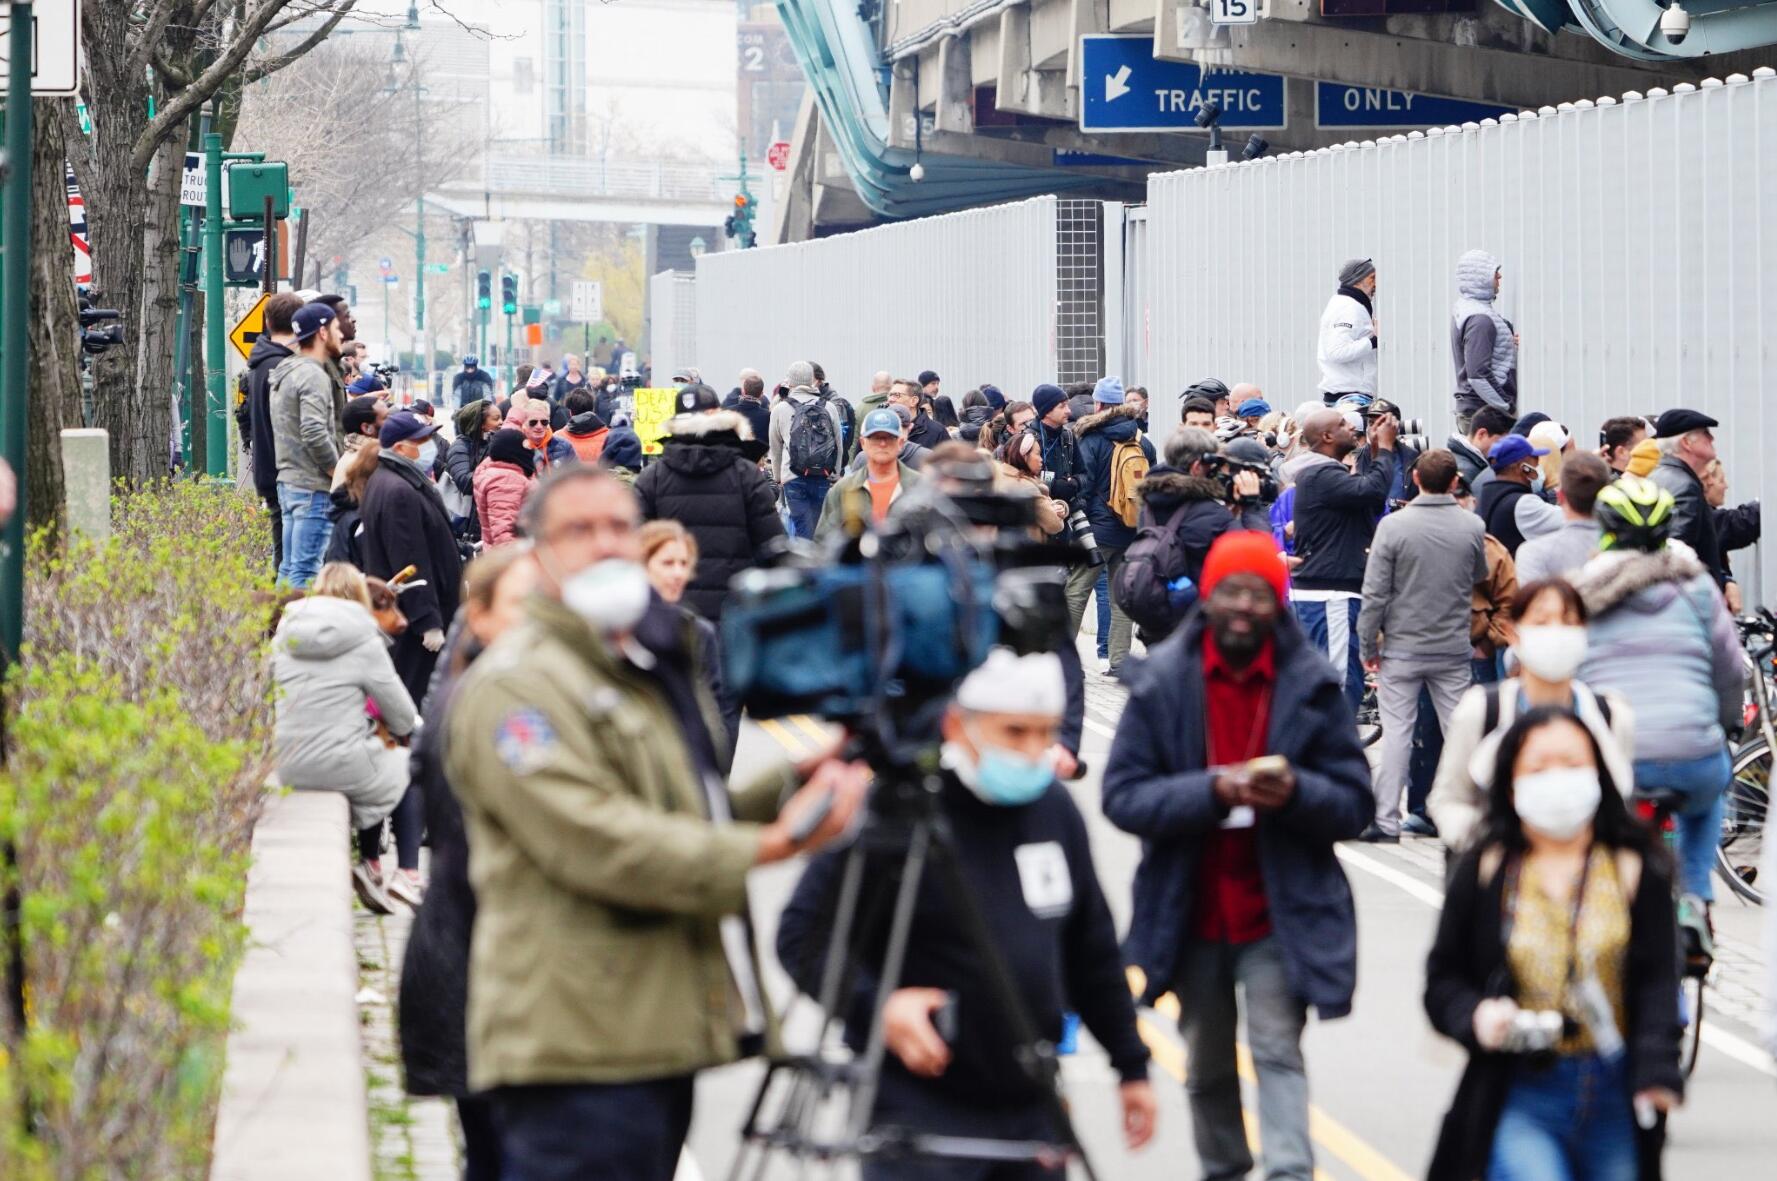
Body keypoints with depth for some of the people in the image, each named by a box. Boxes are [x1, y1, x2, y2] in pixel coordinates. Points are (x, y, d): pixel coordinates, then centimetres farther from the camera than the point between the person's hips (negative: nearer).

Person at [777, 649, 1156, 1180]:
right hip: (921, 1108, -6)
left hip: (1032, 1108, 6)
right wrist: (875, 1005, -26)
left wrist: (1131, 1066, 19)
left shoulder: (1054, 807, 8)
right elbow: (801, 938, -10)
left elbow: (1093, 950, 18)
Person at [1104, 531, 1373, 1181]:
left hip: (1279, 914, -2)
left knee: (1278, 1049, -15)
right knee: (1208, 1067, 16)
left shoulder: (1311, 685, -4)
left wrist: (1296, 792, -24)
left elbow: (1355, 804, -3)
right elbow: (1122, 796, -9)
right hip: (1192, 913, 2)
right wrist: (1212, 790, -24)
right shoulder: (1161, 682, -4)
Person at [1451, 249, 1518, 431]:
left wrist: (1508, 345, 8)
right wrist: (1506, 408, -17)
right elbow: (1478, 375, -23)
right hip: (1487, 414, -10)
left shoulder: (1463, 309, 13)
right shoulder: (1480, 319, -17)